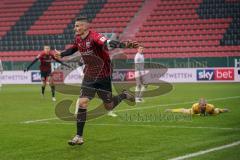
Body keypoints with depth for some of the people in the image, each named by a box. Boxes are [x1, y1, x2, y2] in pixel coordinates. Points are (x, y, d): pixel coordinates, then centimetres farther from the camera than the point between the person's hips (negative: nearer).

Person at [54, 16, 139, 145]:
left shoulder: (94, 37, -25)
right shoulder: (78, 38, -1)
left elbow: (109, 43, -44)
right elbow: (74, 48, 24)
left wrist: (125, 45, -61)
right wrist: (61, 54, 33)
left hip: (103, 75, -5)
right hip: (89, 76, 5)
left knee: (109, 107, 6)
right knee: (82, 103, -9)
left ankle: (124, 95, 39)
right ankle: (79, 137, -3)